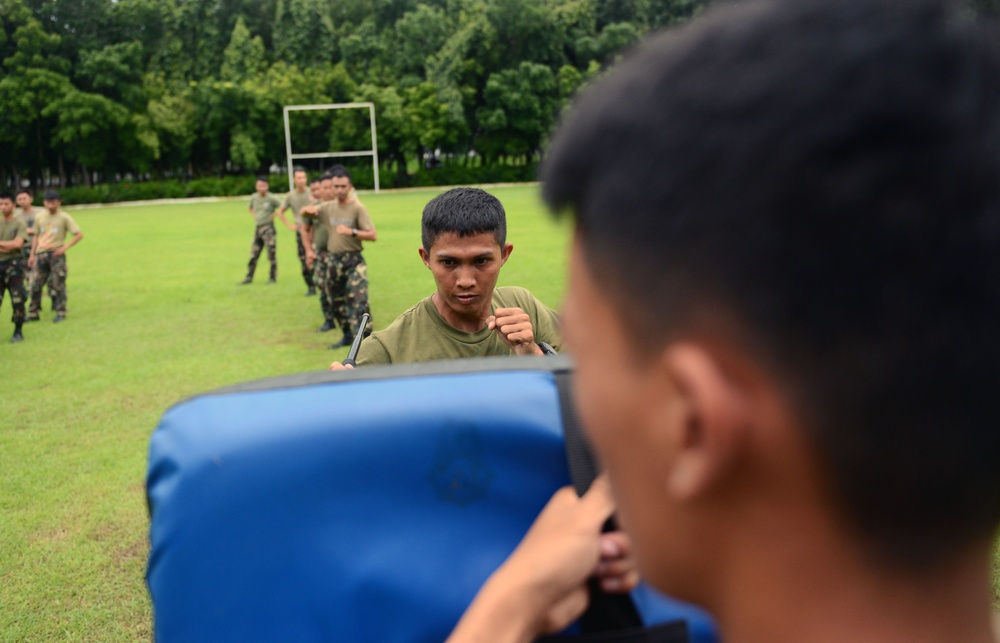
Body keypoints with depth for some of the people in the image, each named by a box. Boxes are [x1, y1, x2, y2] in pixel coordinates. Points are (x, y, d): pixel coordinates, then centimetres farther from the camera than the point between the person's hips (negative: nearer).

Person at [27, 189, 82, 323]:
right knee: (35, 283, 3)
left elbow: (79, 235, -6)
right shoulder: (39, 217, 11)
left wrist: (64, 247, -14)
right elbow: (36, 236, 18)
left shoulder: (64, 218, -3)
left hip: (56, 254, -4)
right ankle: (33, 313, 11)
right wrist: (32, 254, 12)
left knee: (58, 284, -1)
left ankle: (61, 312, 9)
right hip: (41, 254, 4)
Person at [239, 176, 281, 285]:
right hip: (257, 228, 6)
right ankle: (249, 277, 14)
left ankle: (272, 277, 6)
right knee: (253, 255, 9)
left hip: (268, 228, -6)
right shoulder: (254, 198, 7)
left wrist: (274, 215, -13)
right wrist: (254, 216, 11)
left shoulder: (271, 198, -10)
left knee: (271, 254, -3)